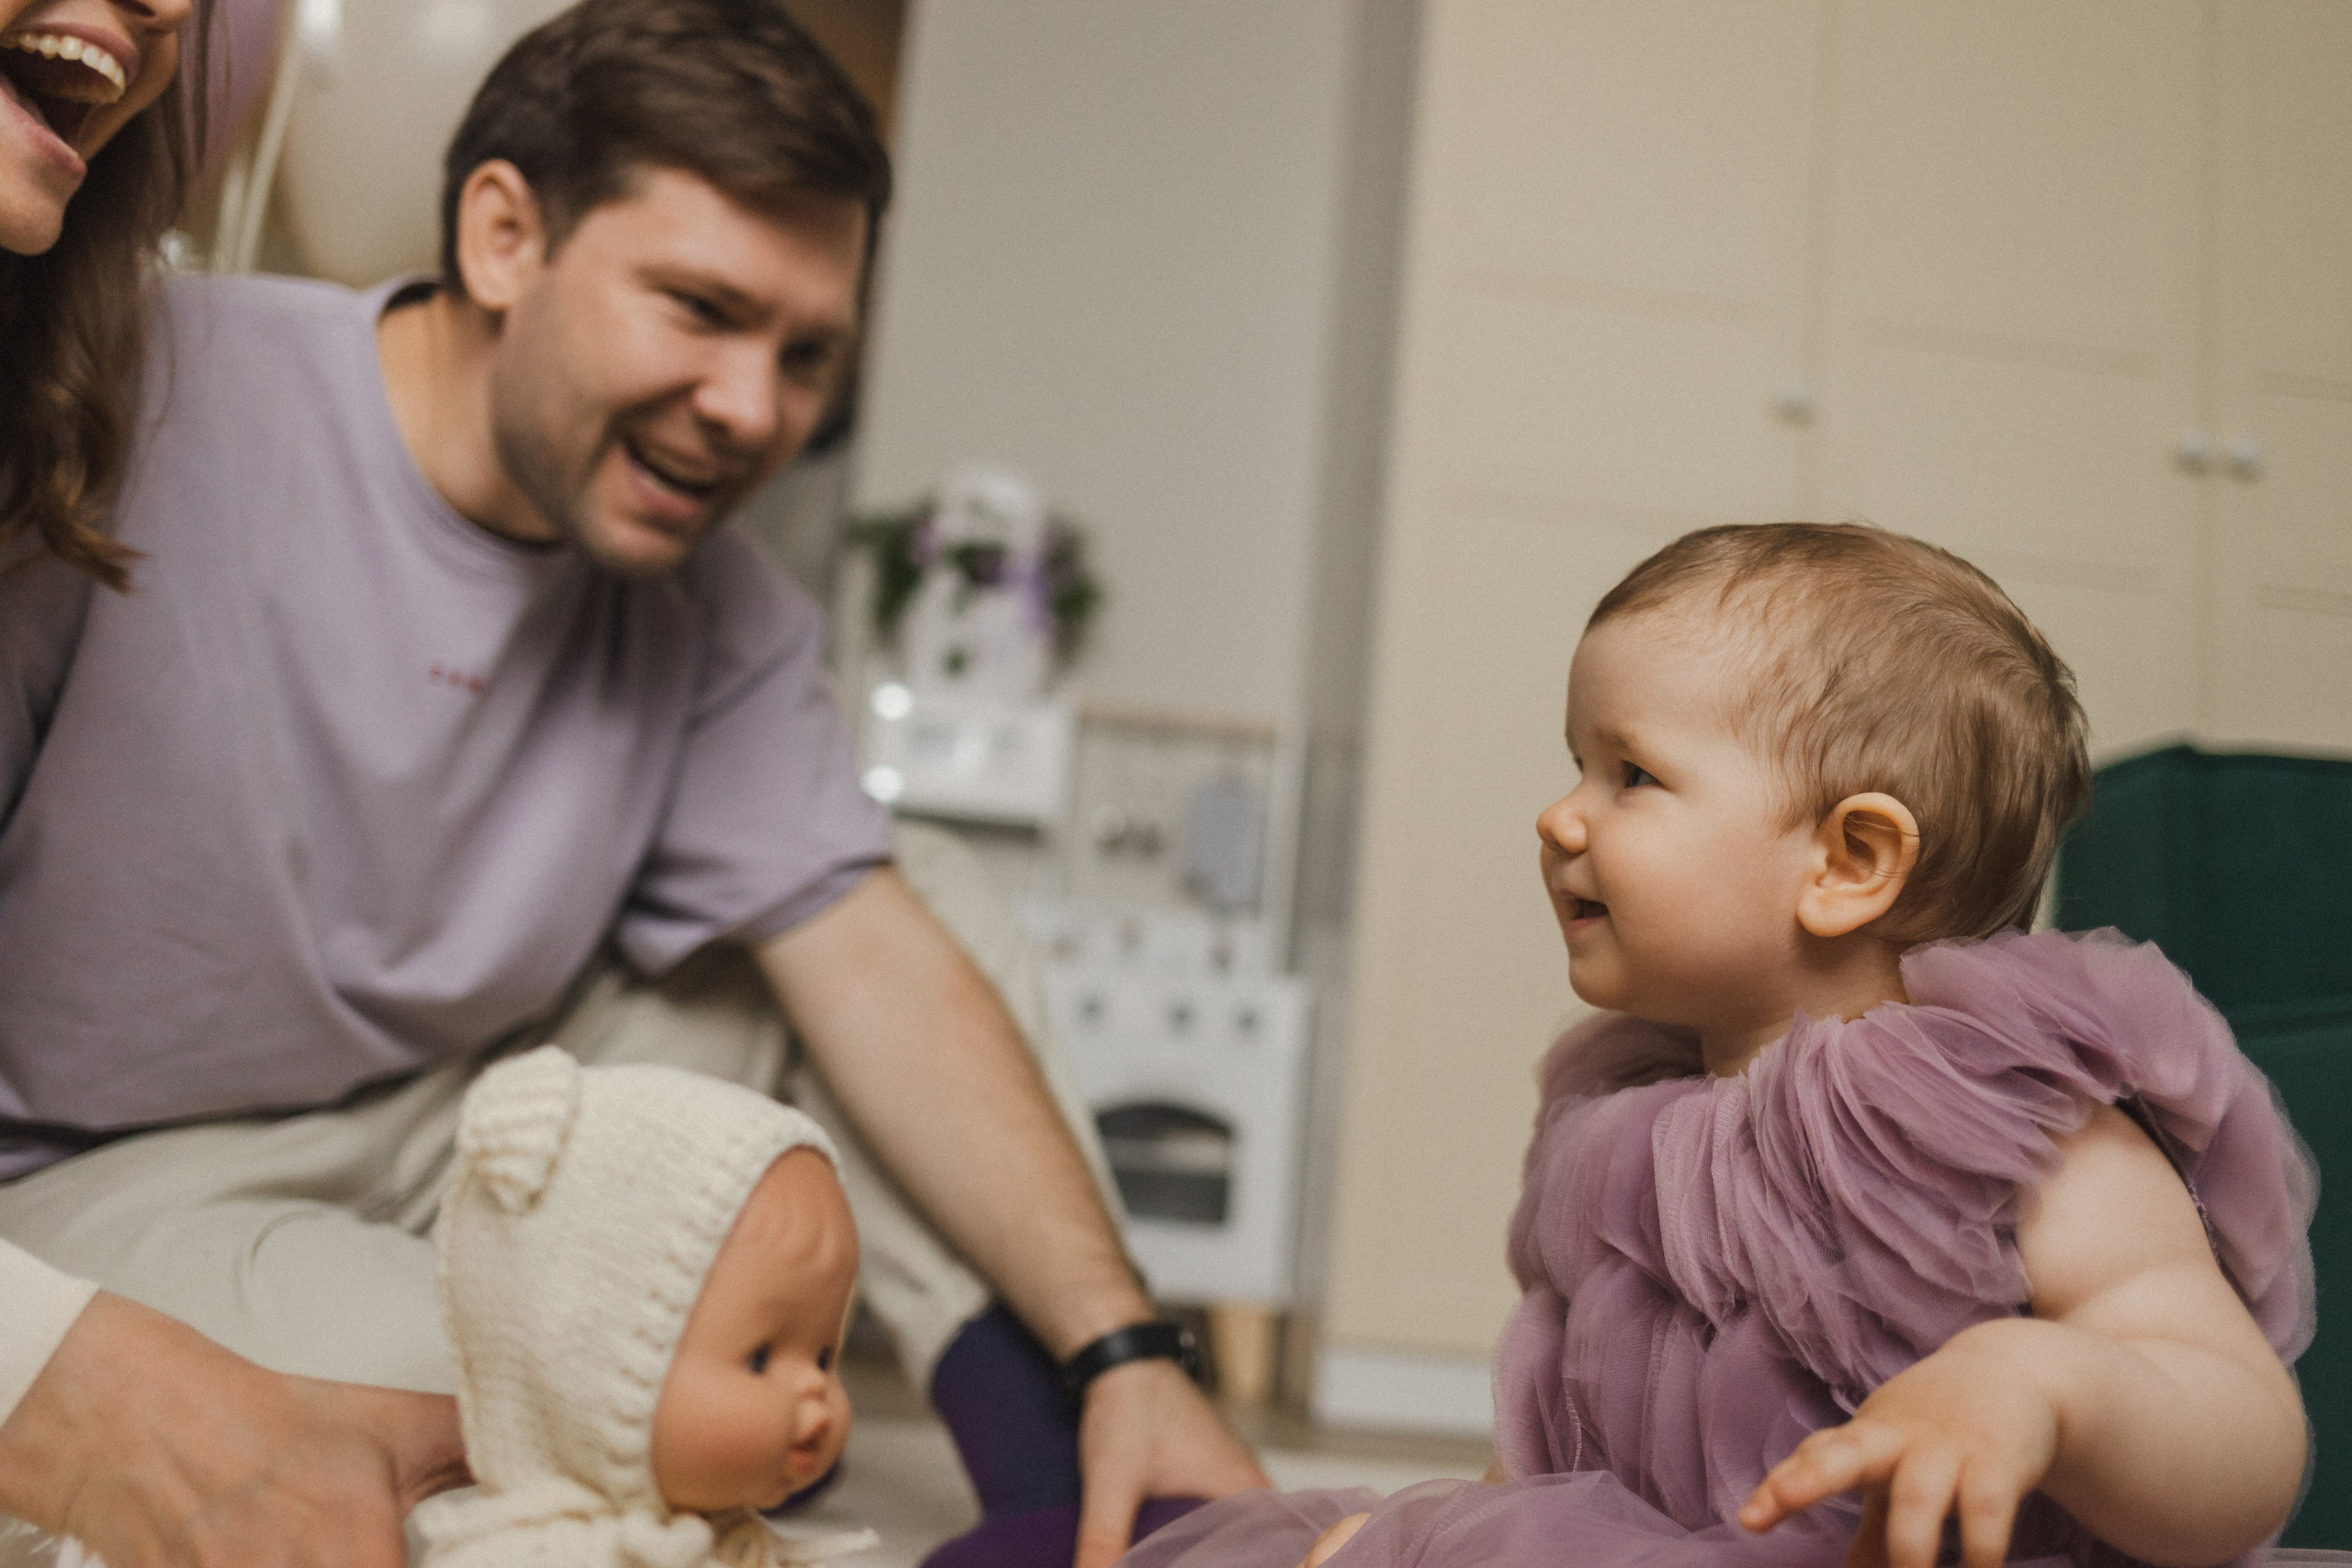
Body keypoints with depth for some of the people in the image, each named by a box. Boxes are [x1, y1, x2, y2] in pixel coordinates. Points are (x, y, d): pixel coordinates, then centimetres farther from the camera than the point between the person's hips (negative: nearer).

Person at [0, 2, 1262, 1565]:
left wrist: (1124, 1351, -20)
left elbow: (874, 963, -11)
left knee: (904, 880, -7)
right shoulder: (140, 407, -22)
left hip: (468, 1114, 5)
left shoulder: (707, 595, -5)